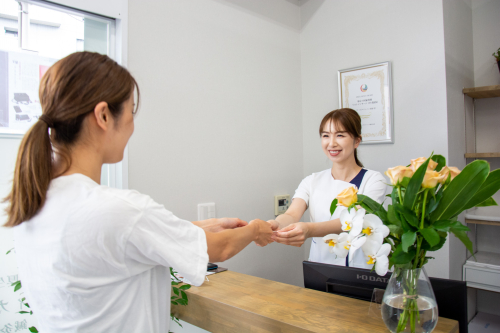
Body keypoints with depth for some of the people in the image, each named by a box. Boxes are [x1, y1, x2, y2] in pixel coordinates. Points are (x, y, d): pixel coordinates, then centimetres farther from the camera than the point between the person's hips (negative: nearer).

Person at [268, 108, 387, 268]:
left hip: (360, 274, -1)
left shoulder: (373, 180, -3)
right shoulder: (312, 182, 6)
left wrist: (310, 229, -36)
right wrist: (275, 225, -32)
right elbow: (292, 214, -9)